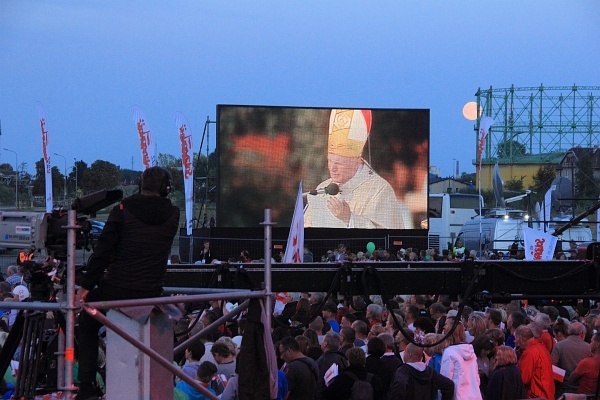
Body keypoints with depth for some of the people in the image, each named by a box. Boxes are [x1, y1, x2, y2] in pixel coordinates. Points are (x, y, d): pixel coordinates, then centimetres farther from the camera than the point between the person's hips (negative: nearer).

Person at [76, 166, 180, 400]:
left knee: (87, 328, 20)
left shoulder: (122, 210, -6)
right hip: (151, 294, 3)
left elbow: (102, 251, -7)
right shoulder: (173, 215, 1)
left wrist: (86, 286, -1)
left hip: (116, 289, -2)